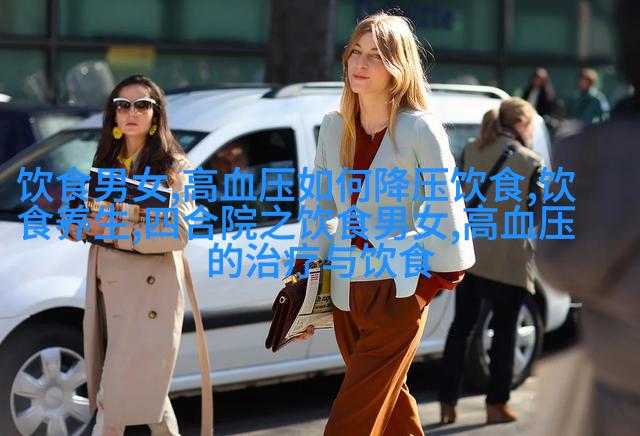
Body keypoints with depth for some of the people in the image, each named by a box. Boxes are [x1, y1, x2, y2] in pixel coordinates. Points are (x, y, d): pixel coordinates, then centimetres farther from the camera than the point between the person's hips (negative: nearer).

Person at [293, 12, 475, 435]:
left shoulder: (419, 129, -11)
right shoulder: (333, 127, 6)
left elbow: (446, 211, -9)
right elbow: (319, 209, 12)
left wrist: (436, 279, -8)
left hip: (396, 290, -6)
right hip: (346, 289, 6)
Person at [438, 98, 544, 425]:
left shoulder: (471, 152, 3)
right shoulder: (530, 162, -10)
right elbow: (537, 215, -7)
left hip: (469, 253, 5)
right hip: (508, 258, -4)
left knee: (461, 326, 12)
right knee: (504, 331, 8)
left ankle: (447, 402, 13)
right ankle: (497, 405, 12)